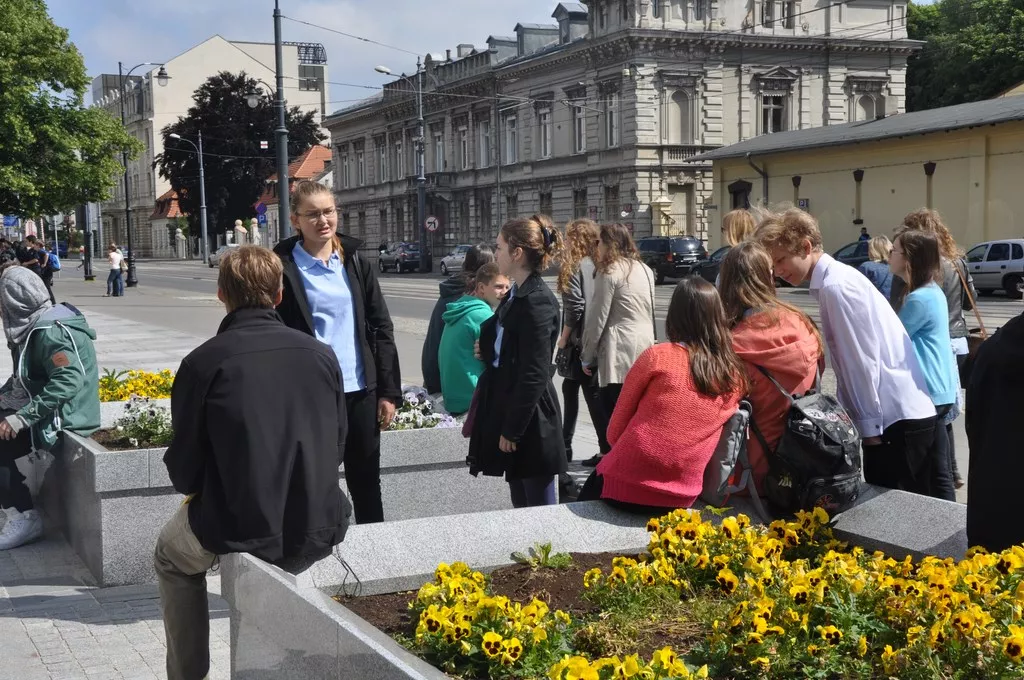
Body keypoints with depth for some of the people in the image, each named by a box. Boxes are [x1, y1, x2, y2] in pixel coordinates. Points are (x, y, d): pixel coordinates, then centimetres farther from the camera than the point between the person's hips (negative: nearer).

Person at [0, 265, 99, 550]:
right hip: (53, 413, 9)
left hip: (65, 420, -9)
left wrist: (23, 416, -29)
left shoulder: (50, 332, -21)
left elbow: (69, 380, -32)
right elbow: (28, 378, 16)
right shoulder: (38, 327, 9)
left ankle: (25, 517, -3)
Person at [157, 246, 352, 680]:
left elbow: (184, 472, -5)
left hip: (239, 533, -3)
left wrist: (192, 487, 18)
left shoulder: (204, 362, -12)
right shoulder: (321, 355, -2)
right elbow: (337, 449, 8)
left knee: (173, 556, 30)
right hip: (318, 533, 3)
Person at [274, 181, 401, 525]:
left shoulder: (355, 263, 6)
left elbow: (381, 329, 7)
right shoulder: (283, 268, -5)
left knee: (366, 484, 13)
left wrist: (389, 391, 2)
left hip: (361, 392, 4)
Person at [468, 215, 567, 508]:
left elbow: (535, 374, -20)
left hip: (530, 421, -9)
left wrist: (512, 429, -18)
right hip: (511, 406, 9)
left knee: (540, 507, 0)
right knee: (521, 505, 17)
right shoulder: (516, 294, 11)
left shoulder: (537, 301, -18)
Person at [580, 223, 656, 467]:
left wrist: (588, 355, -2)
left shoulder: (609, 272, -8)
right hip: (645, 346, 8)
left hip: (620, 351, -8)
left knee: (615, 408, -5)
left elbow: (598, 318, -8)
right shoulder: (644, 269, 15)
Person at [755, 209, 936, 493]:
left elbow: (863, 361, -18)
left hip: (897, 418, -9)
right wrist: (864, 422, 18)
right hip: (896, 413, 9)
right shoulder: (833, 280, 13)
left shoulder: (835, 286, -16)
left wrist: (869, 428, -14)